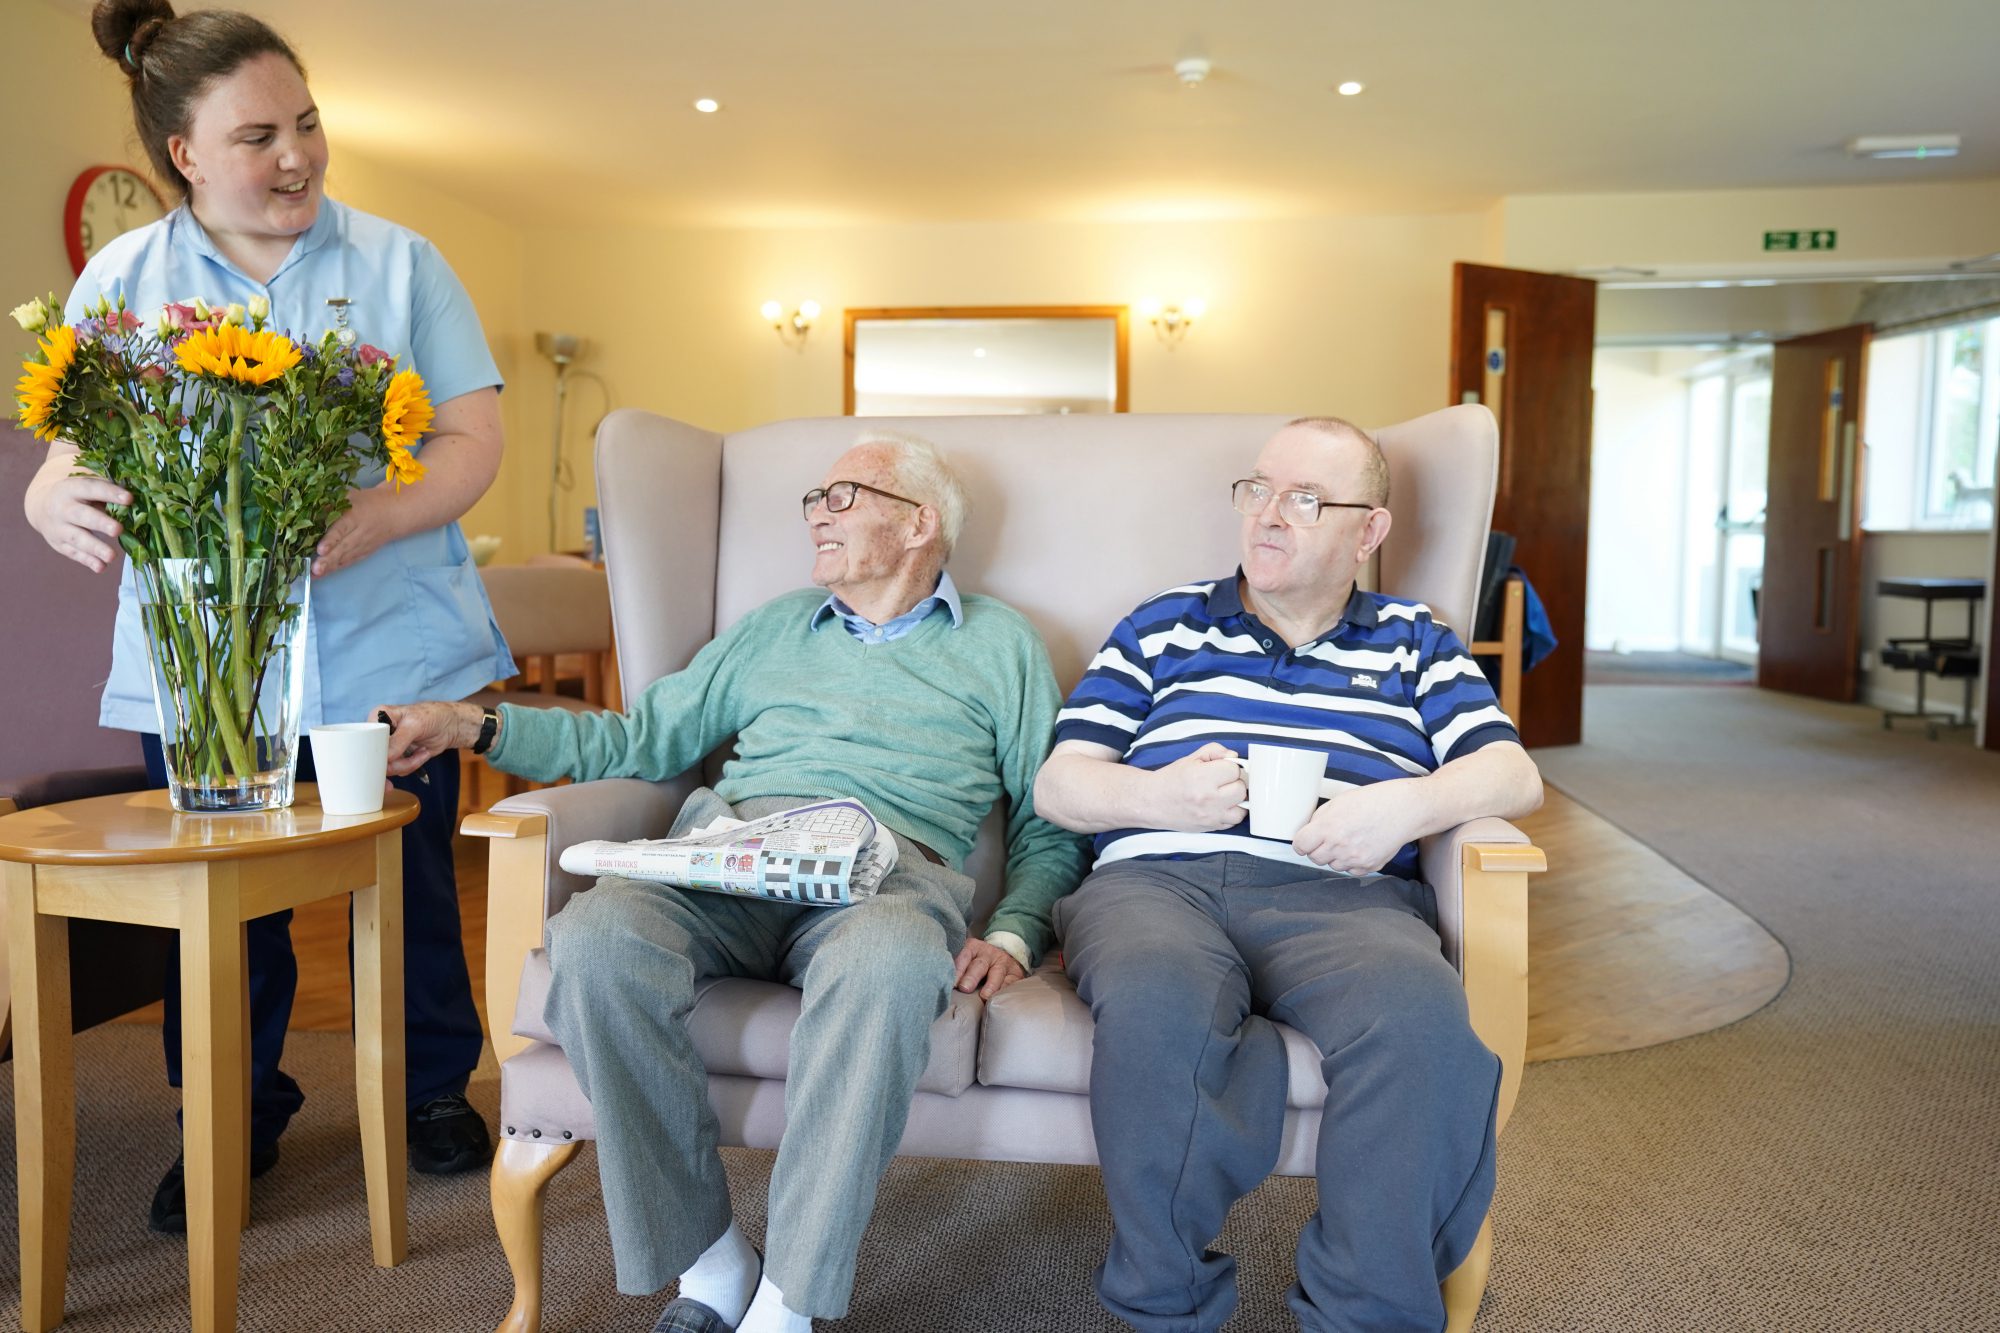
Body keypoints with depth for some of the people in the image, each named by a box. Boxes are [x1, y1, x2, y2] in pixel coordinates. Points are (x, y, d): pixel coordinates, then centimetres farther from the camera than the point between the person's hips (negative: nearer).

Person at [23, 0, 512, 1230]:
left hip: (390, 647, -1)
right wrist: (58, 503, -22)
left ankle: (436, 1088, 32)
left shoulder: (398, 261, 4)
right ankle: (238, 1120, 31)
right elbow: (71, 457, 4)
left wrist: (373, 519, -22)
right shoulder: (124, 279, 7)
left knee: (413, 887, 10)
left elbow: (477, 436, -3)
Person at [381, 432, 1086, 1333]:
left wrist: (1011, 935, -4)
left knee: (891, 959, -40)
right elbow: (641, 739, 25)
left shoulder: (1000, 645, 21)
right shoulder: (773, 629, 30)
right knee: (593, 938, -31)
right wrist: (474, 725, 13)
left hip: (887, 865, -3)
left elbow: (1049, 824, 15)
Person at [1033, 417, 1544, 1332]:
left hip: (1341, 893, 1)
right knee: (1157, 1007, -37)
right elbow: (1057, 784, 15)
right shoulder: (1163, 627, 22)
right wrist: (1154, 794, -7)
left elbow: (1514, 774, 11)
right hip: (1156, 878, 0)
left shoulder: (1414, 646, 23)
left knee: (1419, 1015, -35)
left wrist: (1410, 804, -10)